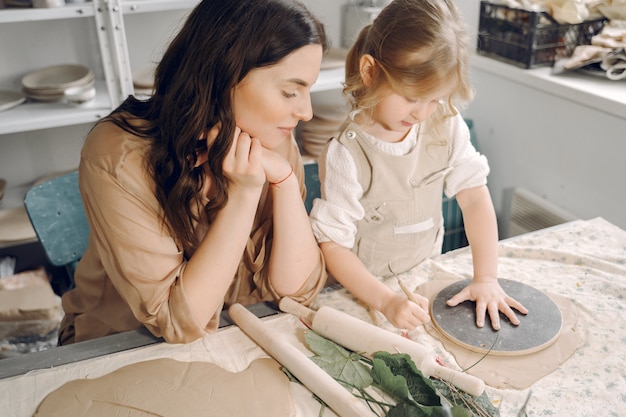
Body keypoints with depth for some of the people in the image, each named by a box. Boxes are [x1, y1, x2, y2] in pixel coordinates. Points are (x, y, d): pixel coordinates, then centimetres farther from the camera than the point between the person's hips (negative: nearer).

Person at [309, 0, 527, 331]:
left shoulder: (446, 126, -7)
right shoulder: (346, 154, -22)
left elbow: (475, 196, -5)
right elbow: (332, 244, -20)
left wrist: (487, 278, -12)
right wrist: (388, 302, -28)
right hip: (363, 291, -2)